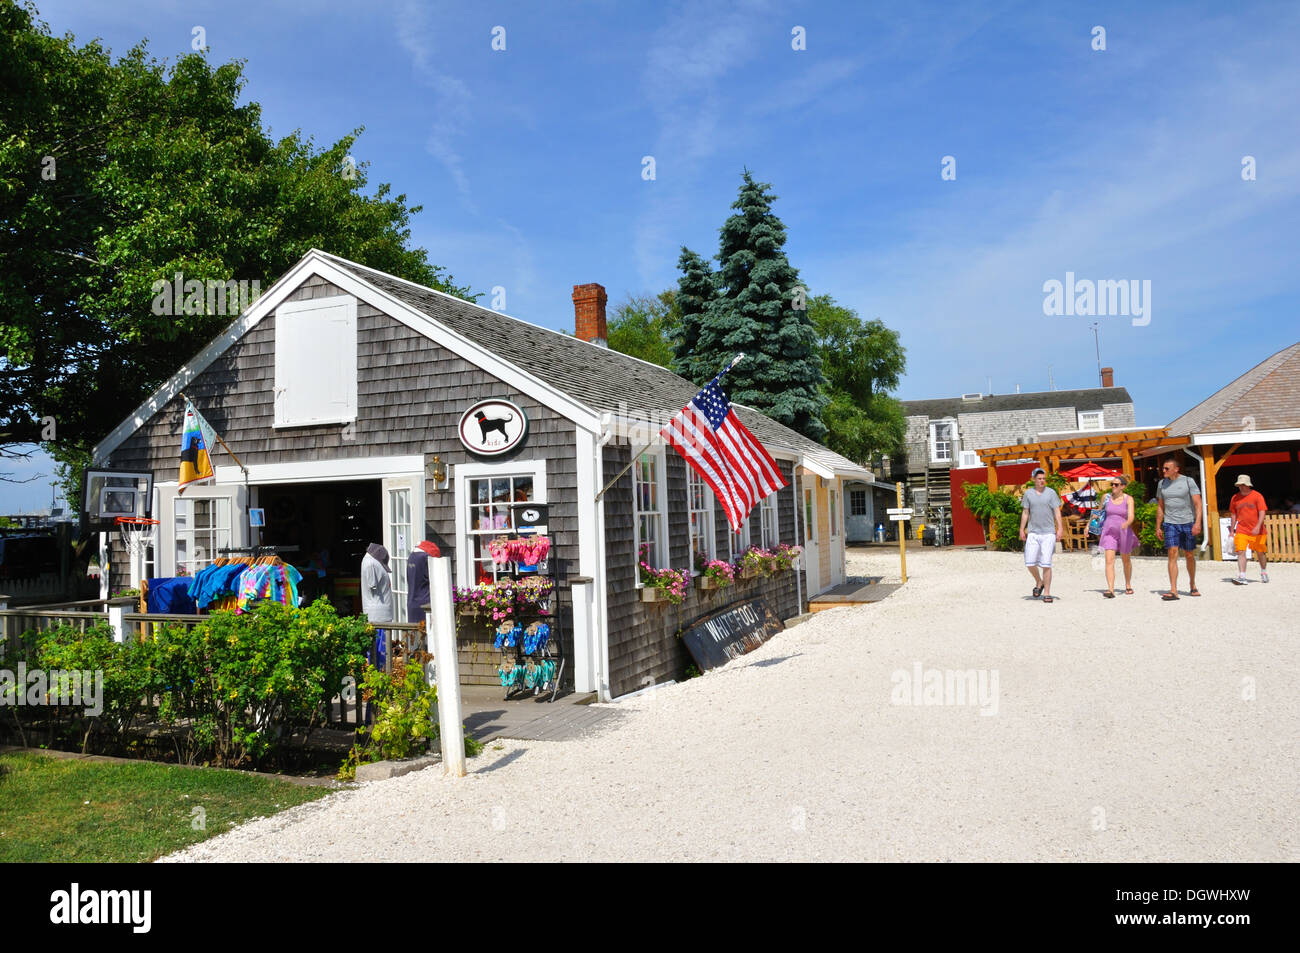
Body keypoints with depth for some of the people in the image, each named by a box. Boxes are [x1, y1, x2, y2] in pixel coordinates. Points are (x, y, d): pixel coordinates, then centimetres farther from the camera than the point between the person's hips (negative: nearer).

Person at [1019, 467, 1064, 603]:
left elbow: (1057, 511, 1)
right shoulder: (1028, 493, 8)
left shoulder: (1051, 493, 3)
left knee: (1046, 564, -6)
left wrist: (1060, 528, -10)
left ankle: (1047, 593, 1)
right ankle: (1039, 582, 23)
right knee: (1030, 563, -5)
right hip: (1033, 532, 2)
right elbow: (1025, 512, 11)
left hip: (1048, 533, -2)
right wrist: (1022, 529, 6)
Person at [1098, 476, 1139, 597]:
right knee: (1109, 560, -15)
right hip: (1109, 532, 1)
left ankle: (1128, 585, 40)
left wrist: (1126, 523, -40)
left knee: (1126, 560, 17)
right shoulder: (1106, 497, 1)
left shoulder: (1128, 499, -6)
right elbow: (1100, 512, 17)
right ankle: (1111, 590, -22)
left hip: (1124, 533, -1)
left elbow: (1131, 517, -18)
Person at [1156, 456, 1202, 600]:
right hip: (1170, 523, 1)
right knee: (1172, 554, -11)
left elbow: (1198, 504, -8)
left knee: (1189, 555, 9)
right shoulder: (1162, 483, 8)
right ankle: (1173, 591, -15)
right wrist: (1158, 527, 12)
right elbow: (1160, 507, 14)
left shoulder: (1188, 481, -3)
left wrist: (1197, 523, -20)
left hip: (1188, 523, -1)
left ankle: (1192, 585, 31)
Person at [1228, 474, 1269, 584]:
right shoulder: (1235, 497, 5)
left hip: (1257, 531, -2)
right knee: (1240, 552, -12)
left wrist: (1258, 526, -24)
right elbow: (1233, 514, 14)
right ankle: (1242, 577, -16)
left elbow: (1262, 512, -11)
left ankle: (1264, 573, 35)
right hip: (1241, 531, 2)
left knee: (1260, 552, 11)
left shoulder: (1257, 496, -5)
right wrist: (1232, 531, 12)